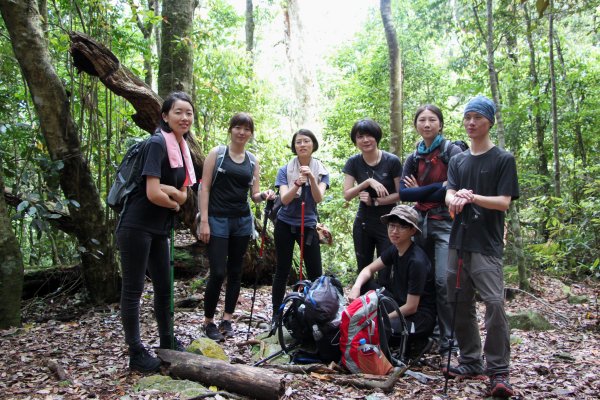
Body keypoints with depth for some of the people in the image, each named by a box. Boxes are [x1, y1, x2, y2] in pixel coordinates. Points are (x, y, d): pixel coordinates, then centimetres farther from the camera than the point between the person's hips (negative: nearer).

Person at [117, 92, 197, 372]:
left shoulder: (182, 149, 10)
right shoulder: (157, 144, -14)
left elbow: (183, 195, 9)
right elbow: (153, 194, -22)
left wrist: (170, 190, -13)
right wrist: (175, 203, -3)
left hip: (159, 229, 9)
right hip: (137, 227, -9)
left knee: (164, 287, 16)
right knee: (133, 289, 2)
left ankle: (167, 343, 31)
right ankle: (136, 353, 12)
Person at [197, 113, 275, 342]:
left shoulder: (253, 161, 10)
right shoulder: (217, 154, 0)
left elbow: (254, 195, 10)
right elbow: (205, 188, -4)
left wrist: (265, 196, -13)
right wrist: (204, 221, -12)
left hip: (242, 221, 4)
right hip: (218, 220, -4)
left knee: (235, 272, 8)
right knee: (218, 273, -7)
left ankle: (227, 319, 20)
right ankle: (208, 321, 10)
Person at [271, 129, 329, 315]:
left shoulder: (321, 171, -1)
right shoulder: (285, 170, -5)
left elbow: (319, 198, -16)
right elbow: (284, 199, -16)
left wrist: (312, 178, -33)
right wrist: (297, 183, -33)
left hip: (308, 225, 1)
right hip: (285, 224, -1)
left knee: (315, 272, -1)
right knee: (282, 271, 3)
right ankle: (276, 314, 13)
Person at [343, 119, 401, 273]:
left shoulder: (392, 161, -11)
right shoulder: (353, 162, -3)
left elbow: (401, 194, -8)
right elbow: (347, 195, -8)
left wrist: (375, 201, -18)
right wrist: (368, 182, -22)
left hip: (387, 224, -3)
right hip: (363, 224, 3)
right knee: (363, 270, 14)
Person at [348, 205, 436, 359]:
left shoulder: (417, 261, -24)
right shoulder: (394, 250, 0)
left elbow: (411, 307, -22)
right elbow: (369, 269, 5)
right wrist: (356, 287, -17)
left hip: (419, 317, -8)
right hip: (401, 305, 8)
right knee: (364, 285, -3)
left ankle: (412, 342, -4)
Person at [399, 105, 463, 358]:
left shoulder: (452, 152, -2)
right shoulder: (414, 158, 12)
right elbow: (402, 193, -2)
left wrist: (420, 191, -4)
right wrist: (436, 187, -13)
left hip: (445, 222, -5)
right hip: (421, 222, 5)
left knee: (443, 282, -13)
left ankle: (448, 342, -4)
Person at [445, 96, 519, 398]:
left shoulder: (503, 159, 2)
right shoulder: (457, 161, 16)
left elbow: (504, 202, -7)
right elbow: (449, 195, 2)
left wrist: (472, 197, -22)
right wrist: (455, 200, -21)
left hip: (487, 245, -5)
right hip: (458, 242, 5)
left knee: (494, 303, -13)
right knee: (461, 304, 8)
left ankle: (498, 370, -3)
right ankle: (470, 361, 22)